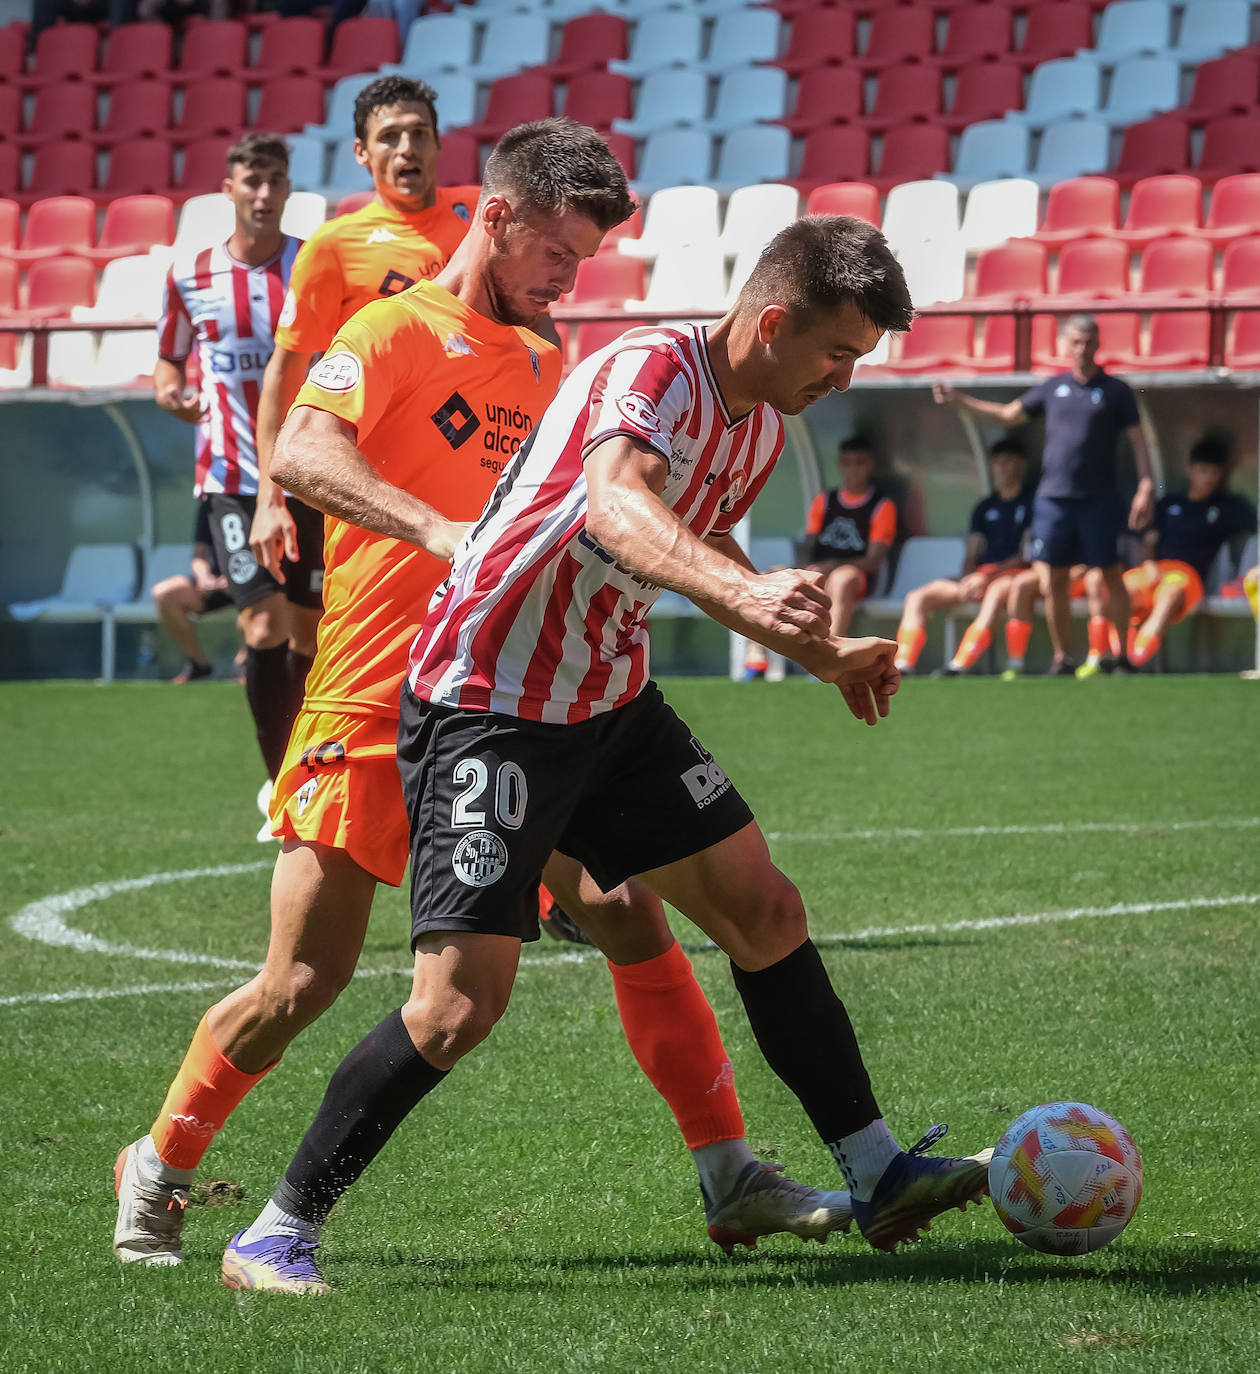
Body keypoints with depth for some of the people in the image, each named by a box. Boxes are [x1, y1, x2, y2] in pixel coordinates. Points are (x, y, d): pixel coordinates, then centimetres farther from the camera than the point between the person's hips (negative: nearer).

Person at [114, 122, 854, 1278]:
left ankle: (731, 1180, 0)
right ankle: (159, 1170, 17)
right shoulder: (394, 333, -6)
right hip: (374, 706, -6)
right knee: (303, 981, -4)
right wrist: (442, 531, -39)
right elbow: (303, 454, -25)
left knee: (631, 916, -5)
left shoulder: (546, 365, 16)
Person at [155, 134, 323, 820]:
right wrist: (169, 389, -7)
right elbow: (169, 357, 15)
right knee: (265, 630, -15)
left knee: (309, 637, 5)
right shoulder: (191, 272, 2)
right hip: (233, 480, -1)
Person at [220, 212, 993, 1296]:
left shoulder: (762, 425, 7)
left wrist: (821, 654, 26)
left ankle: (879, 1177, 17)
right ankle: (277, 1233, -3)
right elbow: (614, 511, -44)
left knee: (766, 912, 6)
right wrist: (746, 593, -60)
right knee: (463, 999, -14)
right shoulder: (650, 371, -22)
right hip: (486, 707, -9)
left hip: (611, 703, 9)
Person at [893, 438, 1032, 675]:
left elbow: (1027, 555, -5)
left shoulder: (1032, 502, 5)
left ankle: (960, 665, -57)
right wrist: (967, 580, -5)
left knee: (996, 592, -42)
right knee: (918, 597, -13)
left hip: (1014, 573, -6)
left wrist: (987, 577, -16)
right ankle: (903, 665, -28)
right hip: (980, 577, 6)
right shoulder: (984, 508, 23)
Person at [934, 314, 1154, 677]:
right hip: (1053, 497, 3)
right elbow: (1009, 415, 22)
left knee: (1111, 577, -4)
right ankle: (1062, 659, 11)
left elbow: (1137, 440, 1)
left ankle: (1120, 657, 5)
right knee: (1052, 582, 2)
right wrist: (959, 399, 17)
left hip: (1098, 500, -3)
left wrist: (1146, 487, -10)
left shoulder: (1116, 391, 3)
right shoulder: (1052, 388, 12)